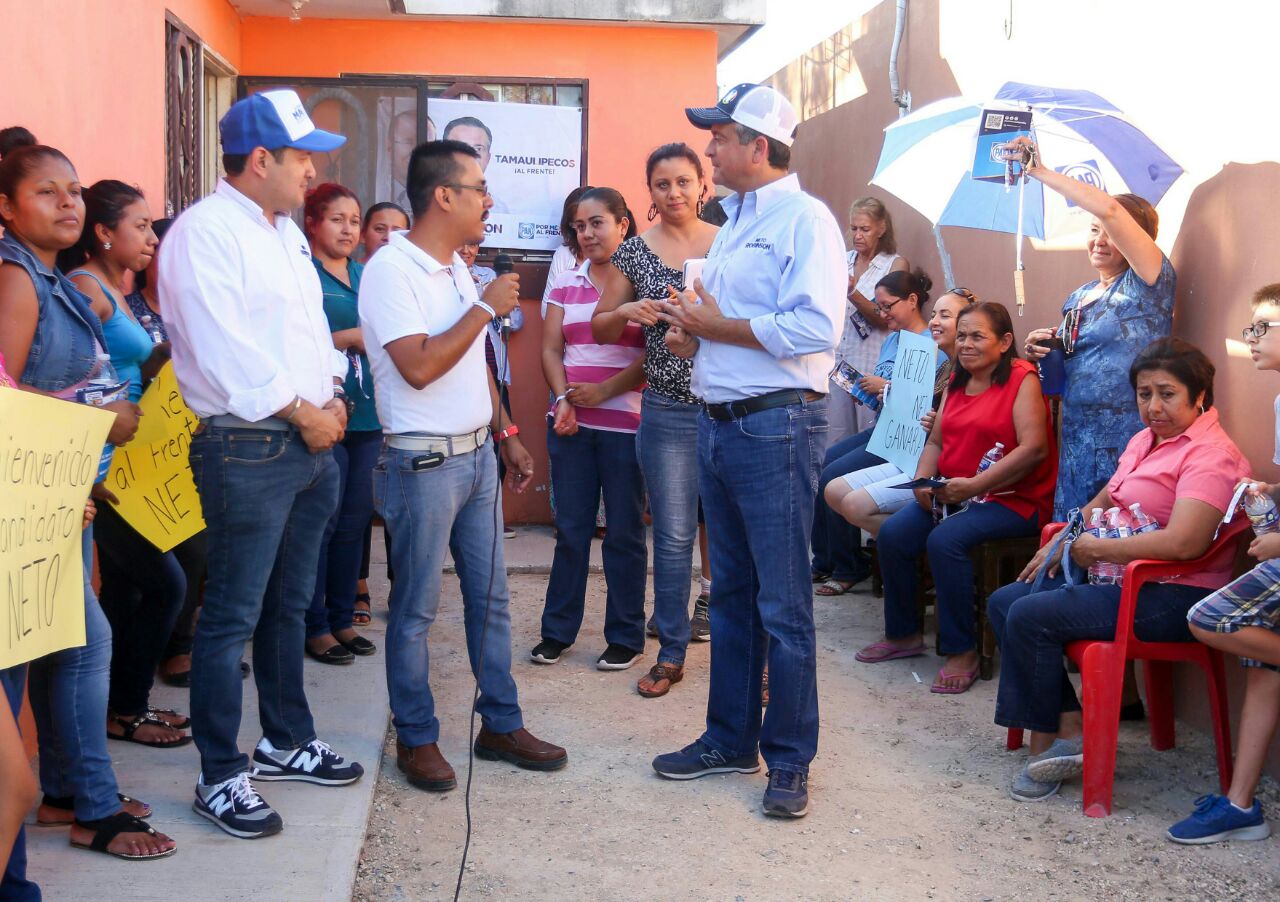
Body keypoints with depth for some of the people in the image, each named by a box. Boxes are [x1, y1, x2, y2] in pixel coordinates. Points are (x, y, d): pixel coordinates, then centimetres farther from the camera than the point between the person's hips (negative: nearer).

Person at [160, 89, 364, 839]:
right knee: (233, 618, -1)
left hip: (313, 442, 9)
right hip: (249, 450, -9)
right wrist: (304, 414, -13)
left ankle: (287, 741, 31)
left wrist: (333, 398, 3)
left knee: (290, 606, 18)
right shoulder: (205, 233, -13)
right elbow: (229, 354, -20)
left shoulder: (288, 233, 15)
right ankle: (221, 776, 8)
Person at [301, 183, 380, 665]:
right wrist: (351, 338, -17)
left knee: (355, 522, 11)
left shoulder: (365, 276, 16)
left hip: (366, 414, 7)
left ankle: (341, 619, 22)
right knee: (321, 523, -3)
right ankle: (314, 627, 8)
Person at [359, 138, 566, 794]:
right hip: (423, 464, -8)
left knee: (490, 598, 13)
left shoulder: (456, 267, 12)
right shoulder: (391, 269, -15)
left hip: (477, 456, 8)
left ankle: (501, 724, 24)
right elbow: (419, 367, -25)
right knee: (415, 610, 3)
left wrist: (507, 434, 18)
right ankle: (416, 738, 16)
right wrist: (485, 308, -18)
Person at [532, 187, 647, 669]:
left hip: (625, 425, -4)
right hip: (570, 425, 4)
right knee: (570, 528, 9)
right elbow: (550, 349, 8)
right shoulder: (566, 284, 11)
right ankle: (557, 630, 19)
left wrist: (602, 392, -15)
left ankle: (626, 637, 15)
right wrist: (564, 399, -8)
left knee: (624, 532, 5)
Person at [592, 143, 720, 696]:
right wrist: (628, 310, -10)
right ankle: (671, 653, 19)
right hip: (668, 413, 1)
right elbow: (600, 328, 11)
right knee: (673, 537, 6)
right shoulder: (636, 251, 6)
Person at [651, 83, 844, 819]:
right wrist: (692, 334, 4)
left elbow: (814, 327, -22)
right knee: (731, 594, 16)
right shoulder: (735, 221, 18)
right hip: (719, 422, 9)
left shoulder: (805, 219, -10)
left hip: (776, 427, -9)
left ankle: (790, 760, 10)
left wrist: (716, 326, -13)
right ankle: (731, 739, 28)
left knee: (782, 604, -1)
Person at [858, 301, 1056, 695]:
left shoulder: (1022, 379, -9)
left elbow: (1034, 448, -19)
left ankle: (962, 651, -17)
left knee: (945, 540, -31)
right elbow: (935, 441, 18)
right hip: (952, 494, 8)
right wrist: (923, 479, -4)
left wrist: (973, 485, -23)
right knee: (892, 533, -12)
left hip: (1012, 498, -7)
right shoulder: (957, 382, 16)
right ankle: (903, 634, 6)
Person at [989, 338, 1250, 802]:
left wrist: (1096, 548, -19)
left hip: (1174, 596, -11)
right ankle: (1071, 726, -3)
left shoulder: (1210, 455, -16)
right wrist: (1061, 544, 7)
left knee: (1030, 617, -21)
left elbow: (1182, 543, -29)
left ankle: (1047, 746, -5)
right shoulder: (1146, 439, 15)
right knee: (1003, 603, 2)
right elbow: (1104, 501, 26)